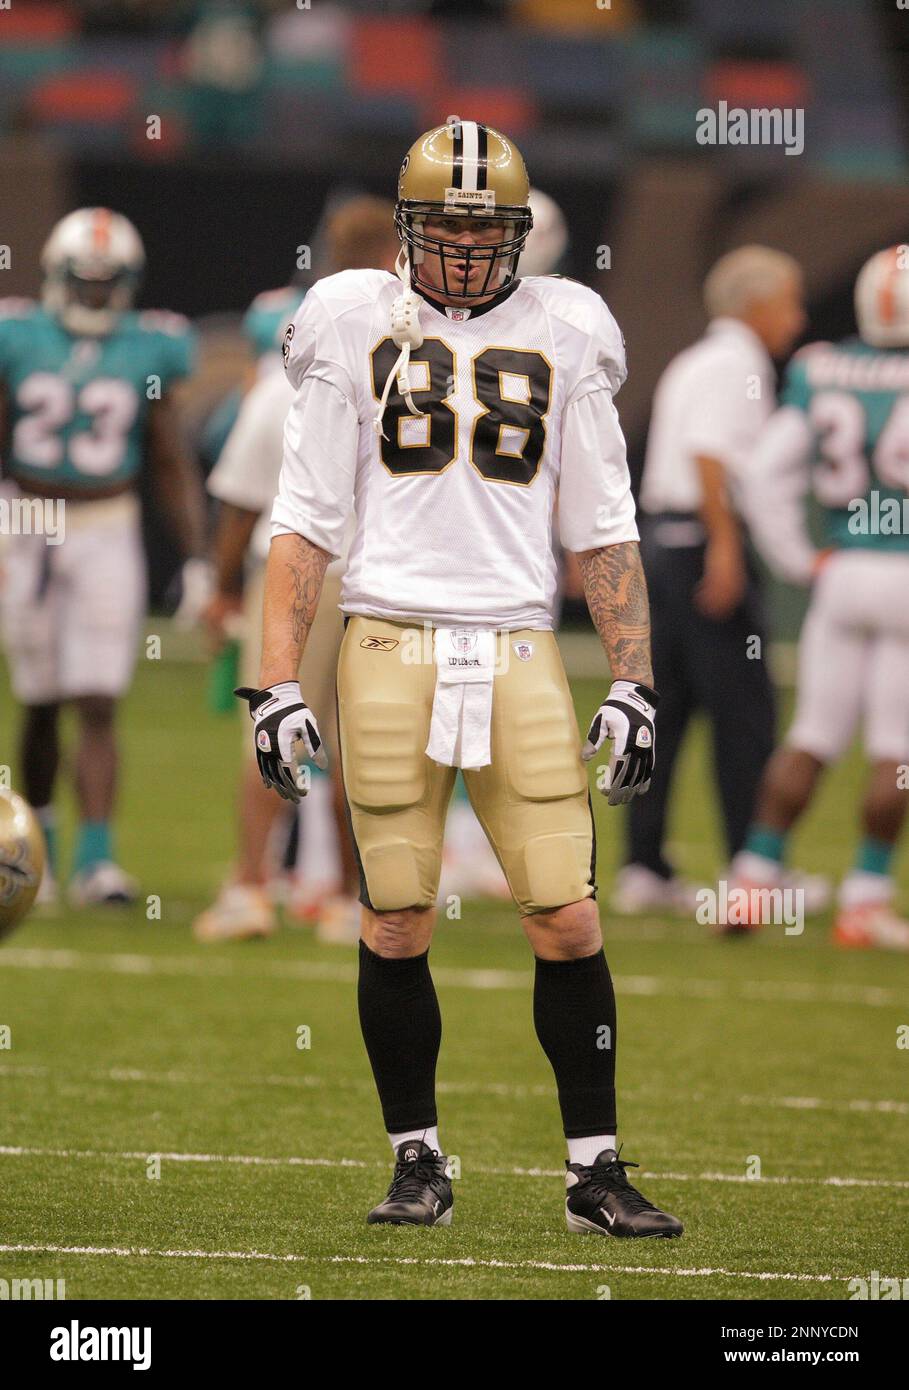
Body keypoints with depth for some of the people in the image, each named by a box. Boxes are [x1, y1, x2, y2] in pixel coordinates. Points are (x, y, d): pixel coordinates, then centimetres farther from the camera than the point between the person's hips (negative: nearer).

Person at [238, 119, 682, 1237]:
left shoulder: (561, 334, 10)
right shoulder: (357, 327, 5)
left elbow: (603, 528, 13)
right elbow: (304, 521, 6)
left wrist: (632, 684, 7)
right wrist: (276, 681, -1)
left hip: (518, 651, 1)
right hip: (390, 644, -1)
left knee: (568, 921, -4)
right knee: (395, 926, 1)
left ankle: (594, 1170, 5)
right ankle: (417, 1164, 14)